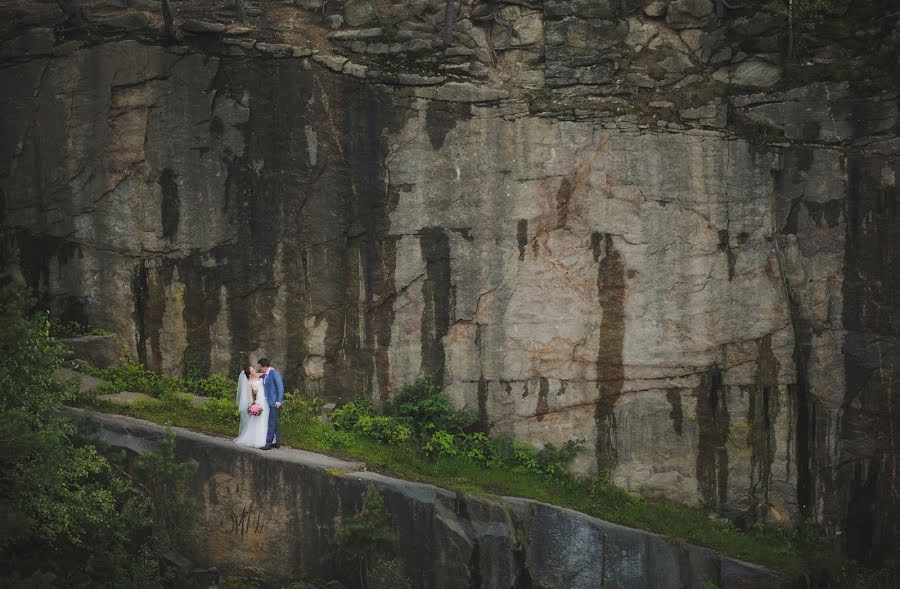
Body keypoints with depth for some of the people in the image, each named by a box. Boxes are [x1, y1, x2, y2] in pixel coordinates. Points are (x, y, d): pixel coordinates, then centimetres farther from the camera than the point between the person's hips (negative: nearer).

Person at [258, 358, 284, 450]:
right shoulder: (264, 376, 15)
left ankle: (268, 442, -11)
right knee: (273, 422, 12)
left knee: (272, 422, -10)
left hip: (275, 402, -9)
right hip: (268, 402, 9)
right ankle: (277, 441, 17)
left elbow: (280, 387, -14)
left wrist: (278, 401, -18)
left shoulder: (274, 373, -10)